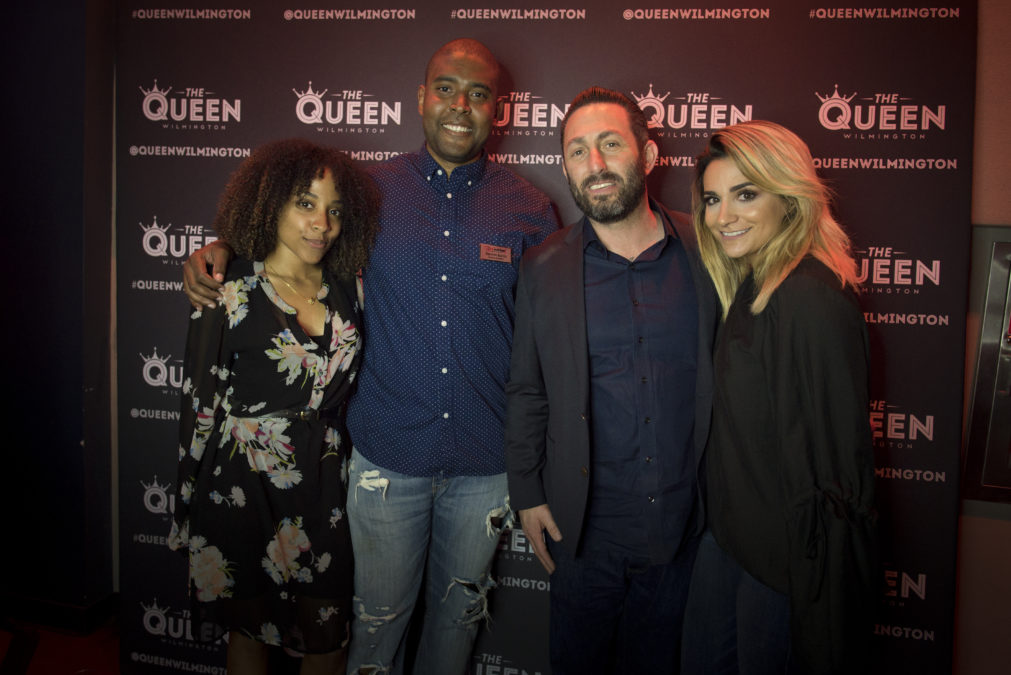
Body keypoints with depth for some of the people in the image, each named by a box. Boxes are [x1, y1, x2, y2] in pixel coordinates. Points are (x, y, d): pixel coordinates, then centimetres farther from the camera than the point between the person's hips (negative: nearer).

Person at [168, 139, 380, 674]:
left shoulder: (345, 290, 3)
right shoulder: (230, 295, -8)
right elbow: (200, 407, -4)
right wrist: (188, 515, 0)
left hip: (325, 489, 3)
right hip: (244, 490, -3)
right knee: (249, 628, 16)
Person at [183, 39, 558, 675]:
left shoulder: (531, 208, -2)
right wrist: (220, 250, -8)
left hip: (486, 462, 1)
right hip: (388, 455, 0)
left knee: (460, 609, 21)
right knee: (379, 612, 15)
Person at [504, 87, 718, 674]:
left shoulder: (707, 254, -5)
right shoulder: (544, 269, -4)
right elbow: (527, 392, 2)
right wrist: (527, 493, 2)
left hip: (683, 521, 1)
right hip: (585, 525, 0)